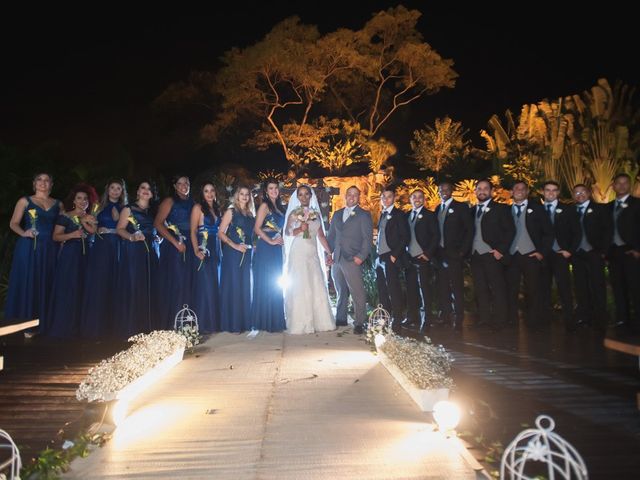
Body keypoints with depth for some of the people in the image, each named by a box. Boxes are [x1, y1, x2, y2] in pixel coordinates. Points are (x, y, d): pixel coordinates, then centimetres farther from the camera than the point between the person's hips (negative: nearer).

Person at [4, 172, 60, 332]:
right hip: (28, 248, -2)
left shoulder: (58, 204, 12)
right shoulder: (25, 201, 6)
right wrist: (23, 233, -17)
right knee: (27, 284, -1)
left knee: (46, 285, 3)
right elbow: (13, 223, 0)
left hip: (50, 249, 2)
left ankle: (44, 323, 11)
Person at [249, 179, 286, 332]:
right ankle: (265, 321, 4)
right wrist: (270, 241, -14)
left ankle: (275, 321, 18)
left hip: (277, 249, 8)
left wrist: (281, 239, 9)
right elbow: (257, 228, -14)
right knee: (266, 284, -3)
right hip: (266, 248, -8)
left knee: (275, 285, 10)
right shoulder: (264, 206, -6)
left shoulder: (279, 206, 16)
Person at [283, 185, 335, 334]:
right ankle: (300, 323, 2)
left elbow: (321, 235, 13)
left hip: (313, 254, 4)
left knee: (317, 286, 2)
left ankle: (319, 321, 10)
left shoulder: (316, 213, 14)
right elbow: (287, 232, 0)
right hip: (298, 253, -4)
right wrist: (299, 229, -18)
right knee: (299, 287, -5)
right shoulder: (294, 213, 3)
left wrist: (330, 252, 7)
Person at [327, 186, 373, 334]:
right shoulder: (337, 214, 18)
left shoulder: (364, 215, 3)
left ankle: (359, 323, -1)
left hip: (352, 260, -5)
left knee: (358, 293, -7)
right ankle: (340, 319, 23)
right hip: (336, 260, 5)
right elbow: (331, 236, 19)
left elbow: (367, 238, -3)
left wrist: (361, 256, -14)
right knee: (341, 292, 13)